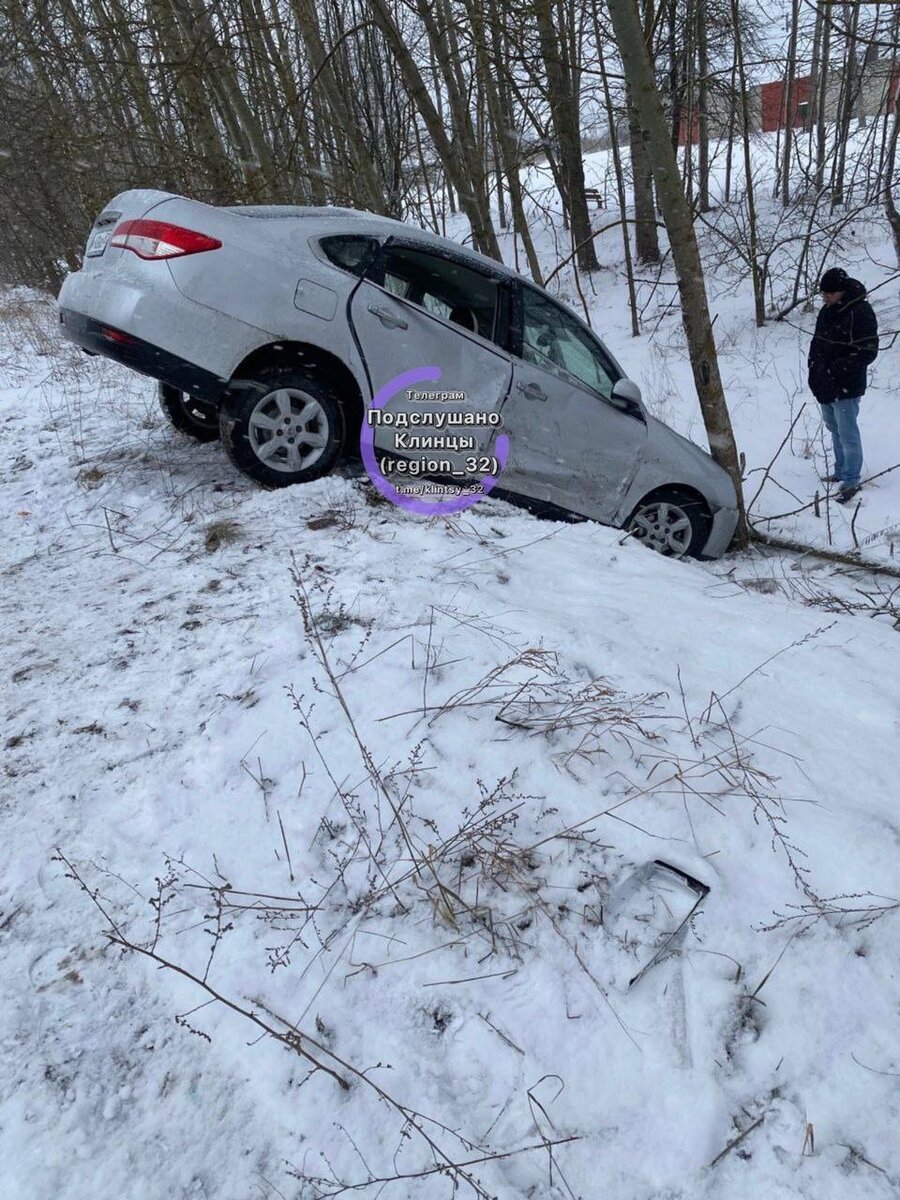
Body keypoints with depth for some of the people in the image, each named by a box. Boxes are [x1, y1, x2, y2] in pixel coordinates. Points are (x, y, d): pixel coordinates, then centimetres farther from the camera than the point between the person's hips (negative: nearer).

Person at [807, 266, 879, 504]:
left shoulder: (860, 312, -17)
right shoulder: (827, 310, 7)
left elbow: (867, 352, -19)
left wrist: (835, 369, -22)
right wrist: (814, 364, 4)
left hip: (846, 388, -8)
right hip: (825, 385, 8)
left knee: (847, 434, -3)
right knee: (834, 429, 19)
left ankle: (851, 481, 6)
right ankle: (841, 471, 33)